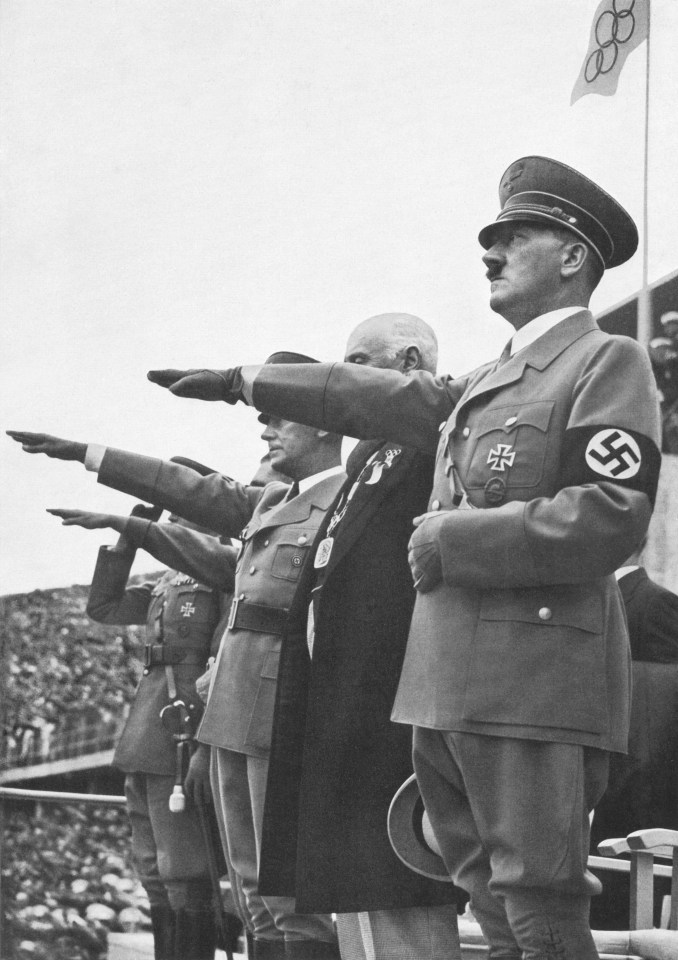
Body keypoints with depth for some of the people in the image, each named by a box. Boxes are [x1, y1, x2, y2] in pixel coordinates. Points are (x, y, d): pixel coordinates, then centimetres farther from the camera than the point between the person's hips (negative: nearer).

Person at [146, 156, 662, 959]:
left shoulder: (608, 363, -3)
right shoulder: (488, 381, 22)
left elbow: (612, 516, -15)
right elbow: (376, 398, 33)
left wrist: (454, 539, -12)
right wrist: (244, 381, 36)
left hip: (535, 687, -8)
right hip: (453, 687, 8)